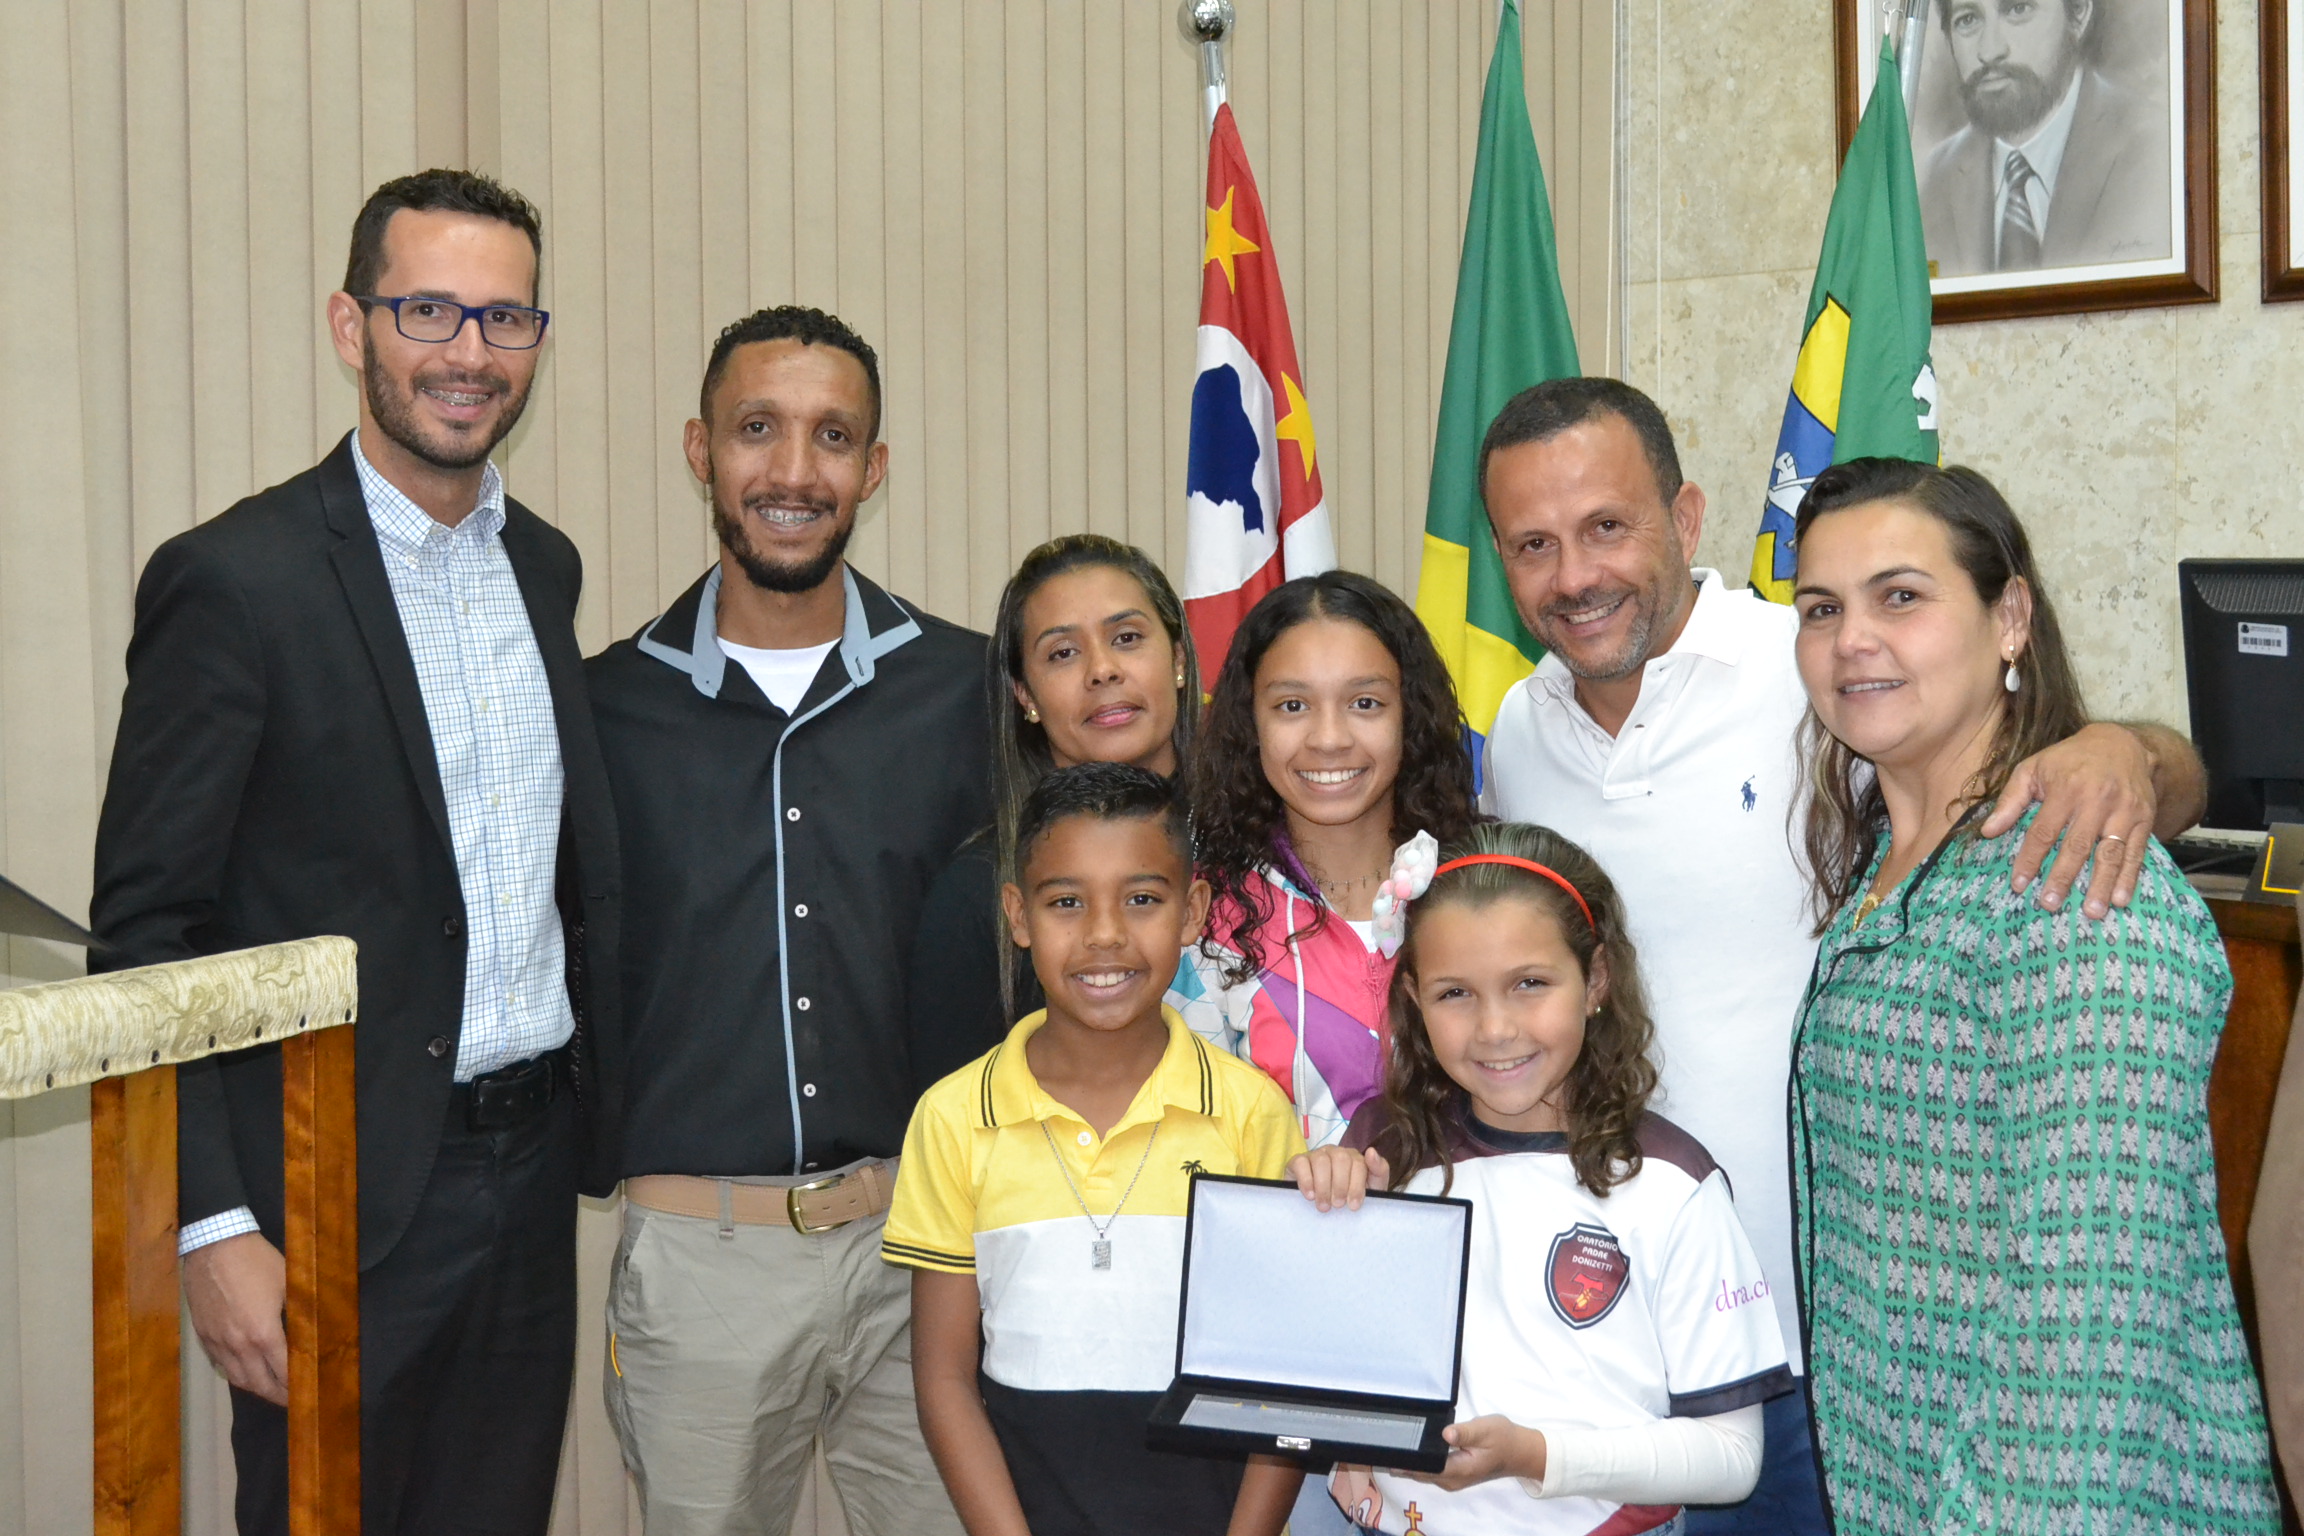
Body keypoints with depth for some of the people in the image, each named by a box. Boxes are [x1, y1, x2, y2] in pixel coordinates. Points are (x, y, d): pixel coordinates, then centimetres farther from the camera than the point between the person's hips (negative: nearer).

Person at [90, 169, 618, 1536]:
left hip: (533, 1170, 6)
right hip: (345, 1206, -6)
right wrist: (215, 1226, -16)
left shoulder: (544, 564, 8)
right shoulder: (235, 580, -12)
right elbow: (144, 924, -12)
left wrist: (612, 1120, 11)